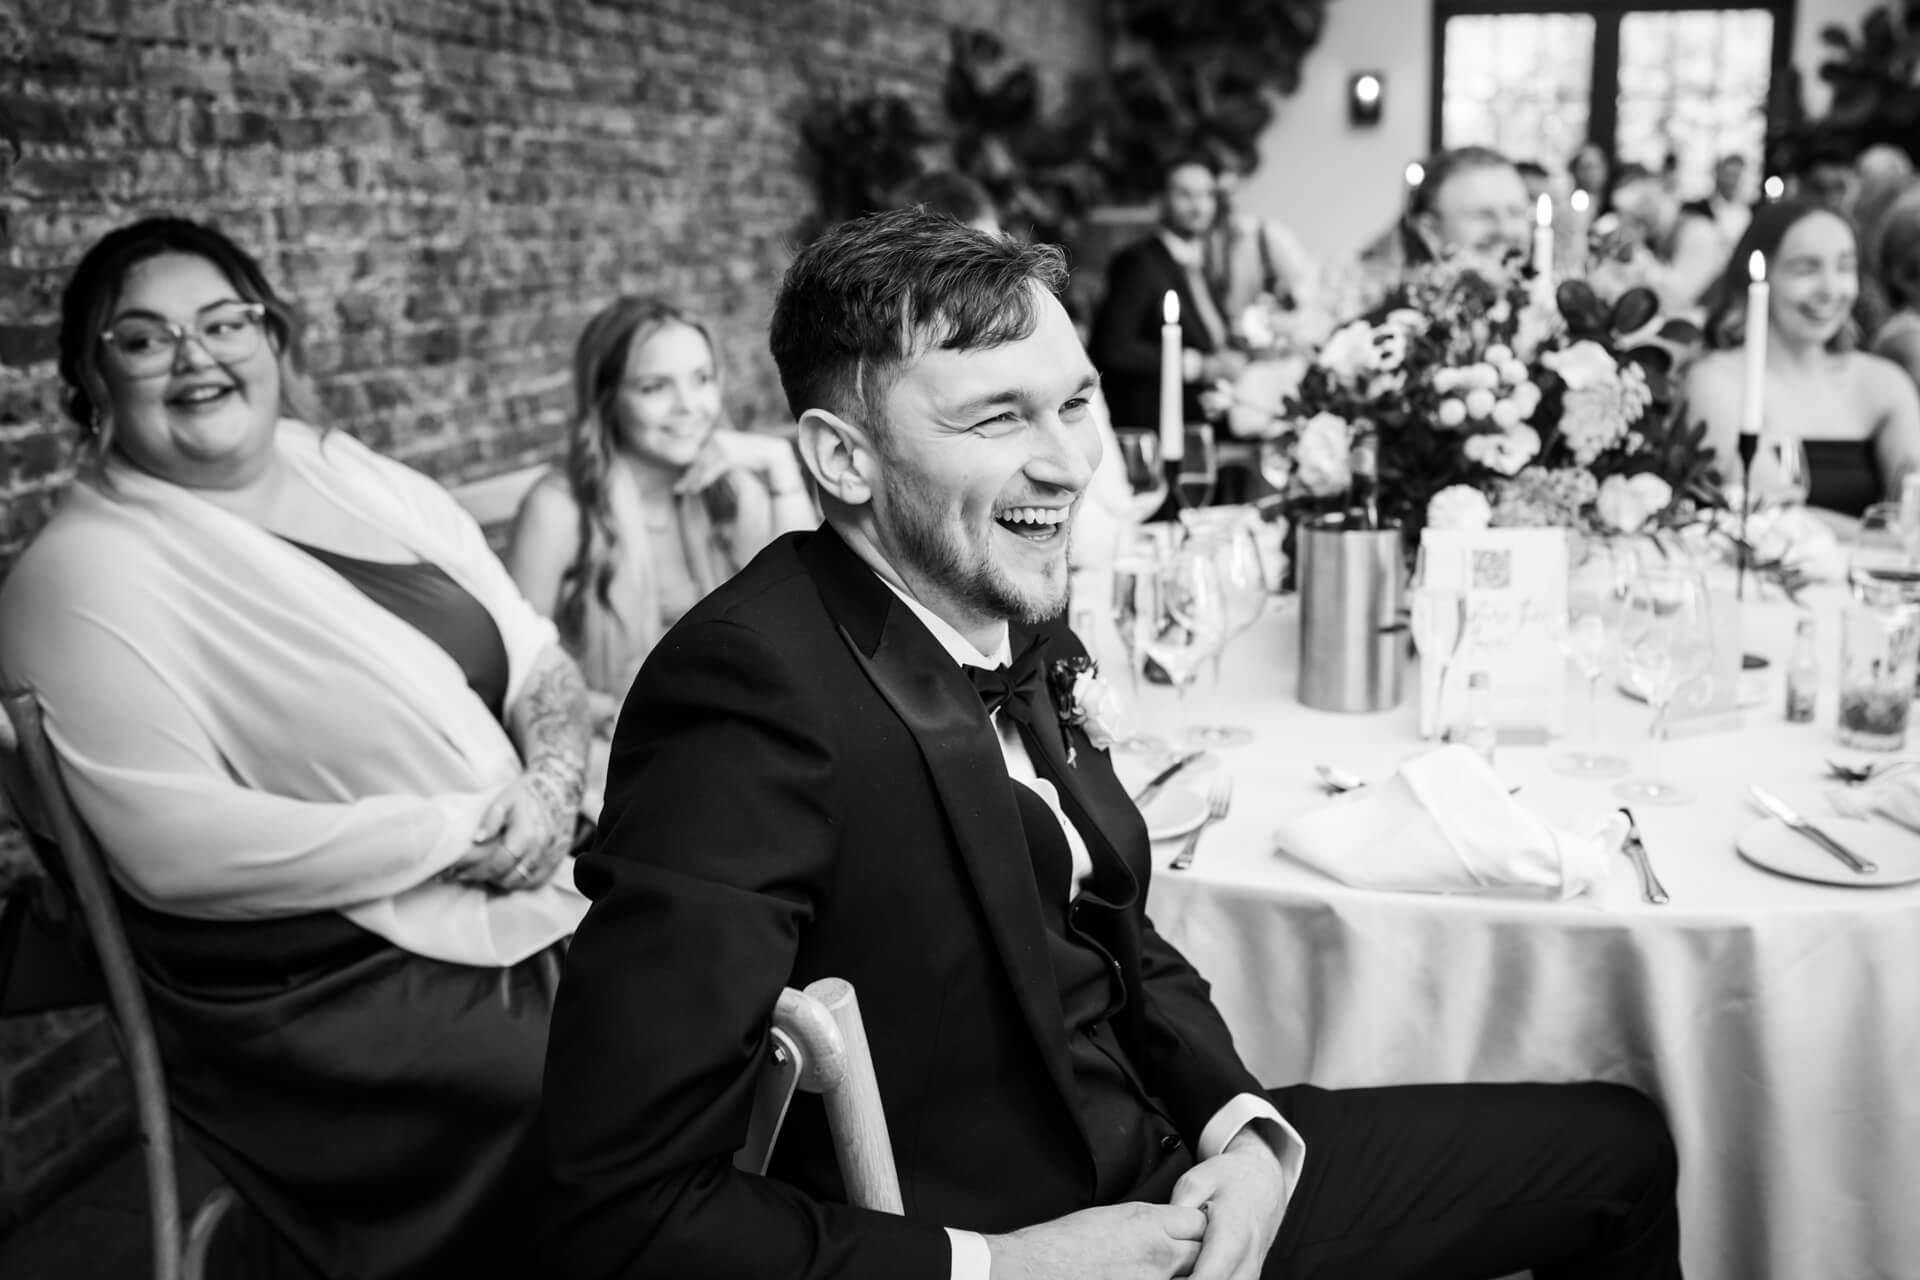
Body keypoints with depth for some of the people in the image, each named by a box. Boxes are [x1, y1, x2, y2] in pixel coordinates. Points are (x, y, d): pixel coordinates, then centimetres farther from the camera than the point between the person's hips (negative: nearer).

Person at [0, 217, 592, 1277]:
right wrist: (458, 829, -17)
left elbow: (540, 663, 12)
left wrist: (550, 787, -9)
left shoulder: (362, 482, 10)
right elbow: (175, 850, -18)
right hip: (322, 993, -6)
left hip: (529, 901, 6)